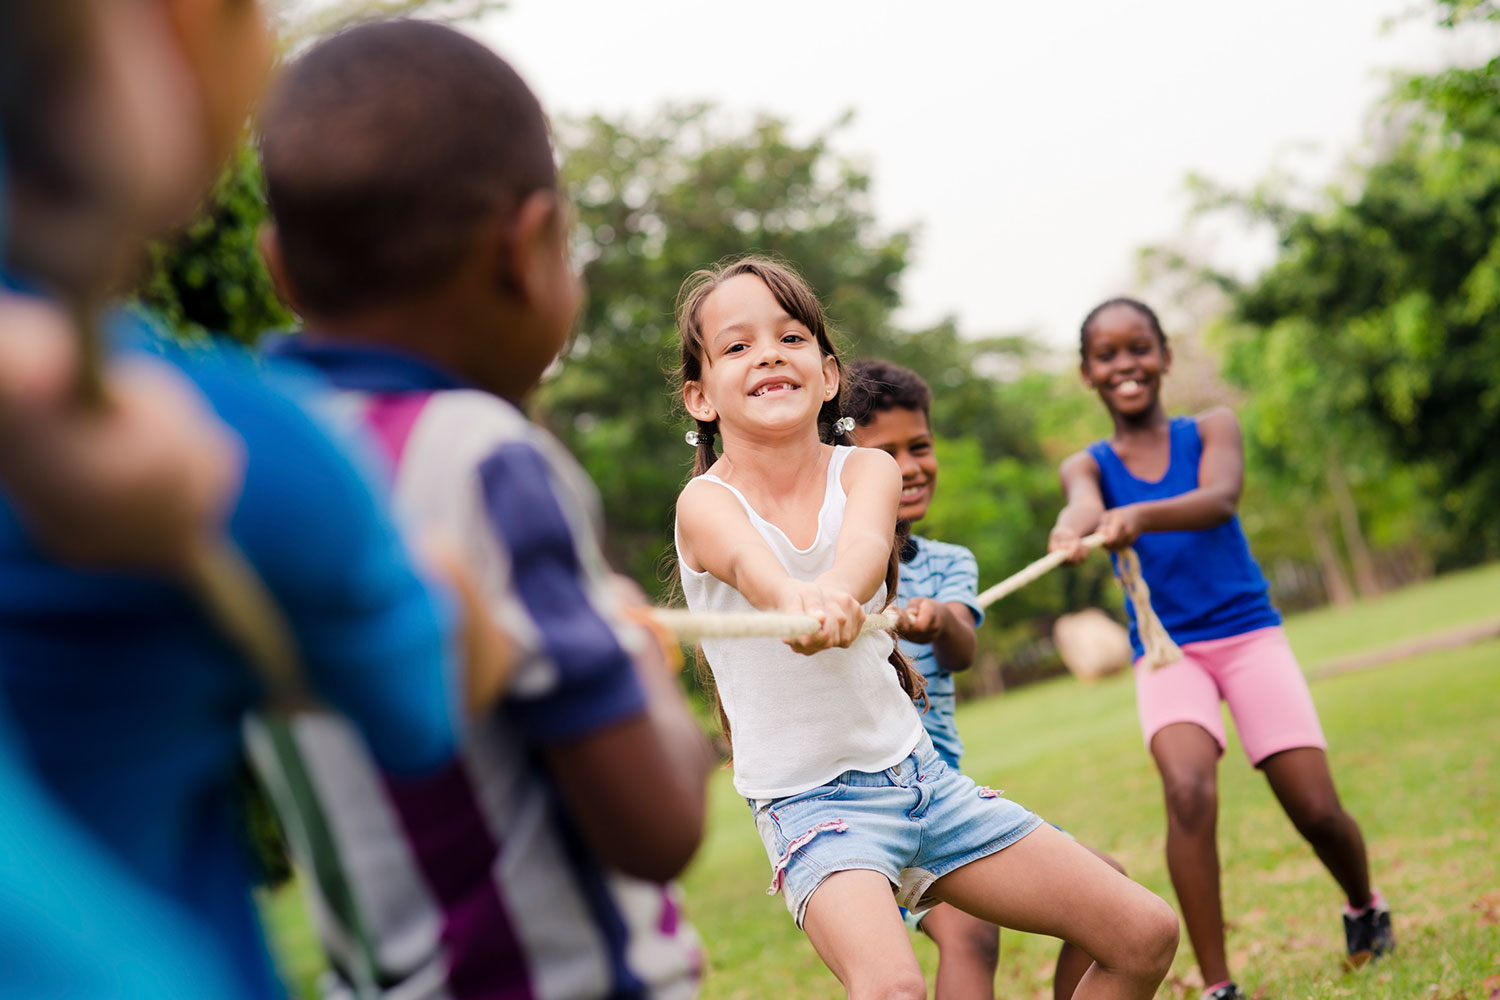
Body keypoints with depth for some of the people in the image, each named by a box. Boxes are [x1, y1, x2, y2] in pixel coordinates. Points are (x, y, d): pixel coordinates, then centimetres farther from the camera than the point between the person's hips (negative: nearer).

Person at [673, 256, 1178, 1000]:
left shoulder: (866, 469, -2)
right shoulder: (706, 504, -12)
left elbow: (866, 539, -26)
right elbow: (752, 563, -36)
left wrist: (837, 591, -49)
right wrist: (795, 598, -59)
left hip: (917, 770, 5)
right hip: (810, 798, -5)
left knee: (1146, 937, 5)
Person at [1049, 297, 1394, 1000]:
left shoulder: (1212, 429, 3)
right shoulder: (1087, 465, 6)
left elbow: (1220, 500, -19)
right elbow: (1085, 503, -19)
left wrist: (1141, 515, -41)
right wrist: (1075, 528, -46)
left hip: (1248, 633, 0)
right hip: (1165, 651, 0)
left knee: (1316, 810, -5)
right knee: (1188, 791, -26)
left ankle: (1364, 908, 29)